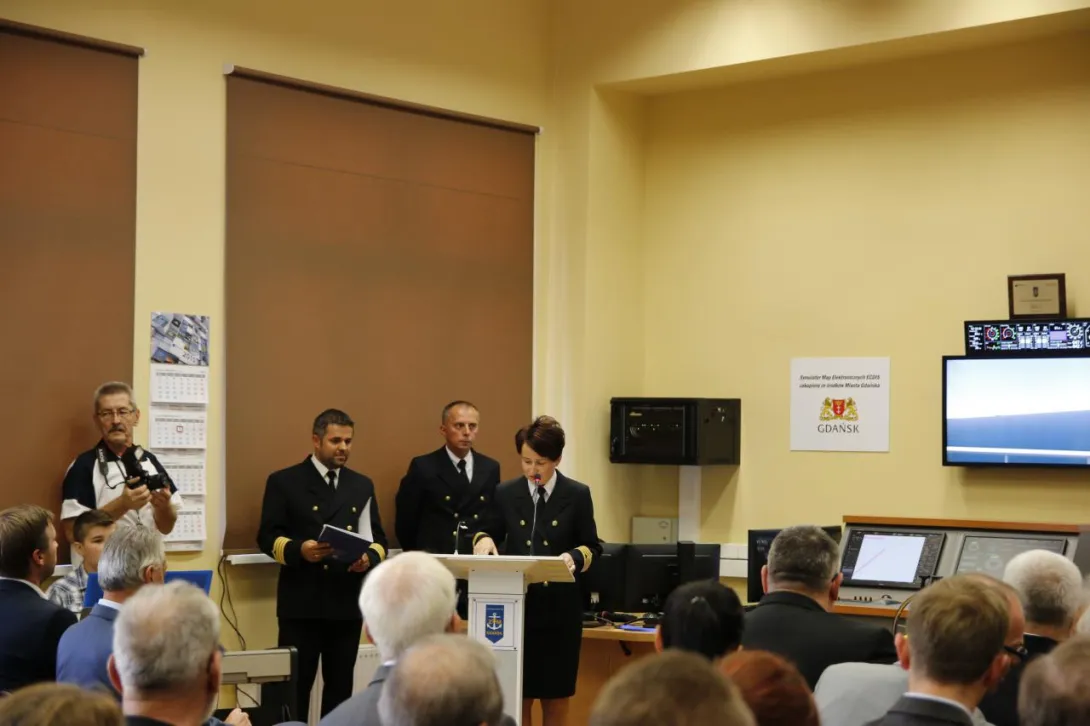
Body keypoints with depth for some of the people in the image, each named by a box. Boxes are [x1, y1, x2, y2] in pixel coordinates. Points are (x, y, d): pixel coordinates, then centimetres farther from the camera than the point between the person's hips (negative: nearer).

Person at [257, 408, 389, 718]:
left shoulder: (362, 486, 13)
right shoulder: (284, 482, 2)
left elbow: (378, 538, 11)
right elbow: (267, 537, -2)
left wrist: (370, 557, -11)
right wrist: (298, 550, -21)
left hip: (347, 603, 4)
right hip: (301, 603, -3)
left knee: (340, 685, 10)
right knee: (295, 685, 0)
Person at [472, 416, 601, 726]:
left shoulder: (577, 495, -1)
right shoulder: (506, 493, 4)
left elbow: (592, 546, 3)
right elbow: (495, 535, 13)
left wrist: (574, 557, -18)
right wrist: (483, 538, -9)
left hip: (560, 607, -1)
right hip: (515, 605, 1)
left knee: (556, 695, 8)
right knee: (517, 694, 2)